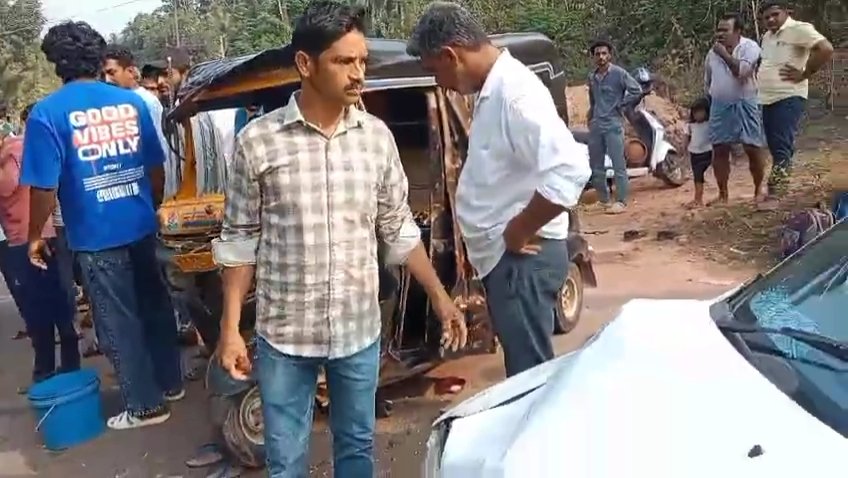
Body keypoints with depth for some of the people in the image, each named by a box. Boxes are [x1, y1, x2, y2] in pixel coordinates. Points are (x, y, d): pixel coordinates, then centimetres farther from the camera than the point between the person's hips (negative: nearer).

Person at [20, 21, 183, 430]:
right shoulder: (132, 101, 1)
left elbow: (45, 187, -12)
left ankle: (146, 405, 18)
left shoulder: (47, 113, -11)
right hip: (141, 227, 5)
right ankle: (171, 383, 33)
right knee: (154, 306, 19)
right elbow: (156, 167, 6)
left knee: (119, 324, 8)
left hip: (95, 236, -4)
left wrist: (34, 236, 2)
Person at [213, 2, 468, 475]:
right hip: (284, 334, -2)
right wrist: (230, 327, -3)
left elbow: (399, 228, 7)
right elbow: (240, 240, -2)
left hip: (360, 329, 2)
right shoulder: (258, 140, -9)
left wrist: (439, 295, 5)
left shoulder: (377, 136, -1)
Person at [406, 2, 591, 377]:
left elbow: (569, 171, -31)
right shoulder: (492, 91, 11)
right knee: (522, 366, 20)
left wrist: (517, 232, -20)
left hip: (522, 256, -10)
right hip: (504, 255, 10)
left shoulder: (515, 92, -20)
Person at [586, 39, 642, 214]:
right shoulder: (592, 77, 13)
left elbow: (636, 91, -7)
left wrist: (621, 106, -6)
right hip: (595, 126, 6)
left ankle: (621, 201, -1)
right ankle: (603, 200, 20)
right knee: (596, 166, 9)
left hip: (613, 125, -6)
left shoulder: (619, 73, -5)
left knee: (618, 165, -5)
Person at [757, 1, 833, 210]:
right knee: (775, 146, 11)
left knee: (782, 147, -13)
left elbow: (826, 49, -19)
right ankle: (780, 186, 20)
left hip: (789, 98, -9)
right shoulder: (767, 36, 17)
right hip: (767, 99, 9)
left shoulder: (799, 29, -8)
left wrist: (804, 74, -16)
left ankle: (774, 195, -16)